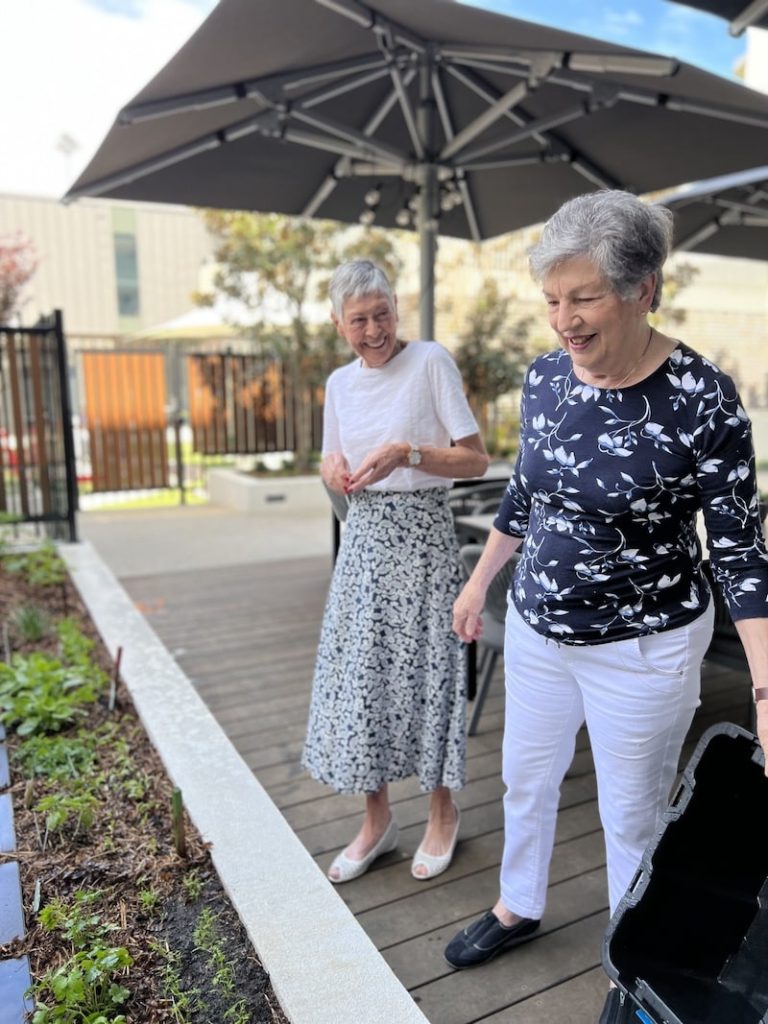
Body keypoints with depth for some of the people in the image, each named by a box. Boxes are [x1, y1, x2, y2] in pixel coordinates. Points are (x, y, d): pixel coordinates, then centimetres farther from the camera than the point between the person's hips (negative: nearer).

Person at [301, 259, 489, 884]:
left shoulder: (431, 362, -7)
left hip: (422, 534, -5)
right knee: (358, 673, 7)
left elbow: (476, 460, -10)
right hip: (363, 537, 5)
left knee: (425, 670, 3)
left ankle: (443, 814, 28)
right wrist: (334, 470, -4)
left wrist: (406, 452, -22)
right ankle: (378, 818, 27)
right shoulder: (340, 382, 10)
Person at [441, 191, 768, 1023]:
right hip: (535, 628, 5)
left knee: (631, 813, 15)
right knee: (525, 777, 23)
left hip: (642, 649, -5)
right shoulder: (544, 377, -4)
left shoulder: (701, 399, -20)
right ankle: (518, 908, 51)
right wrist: (477, 583, 15)